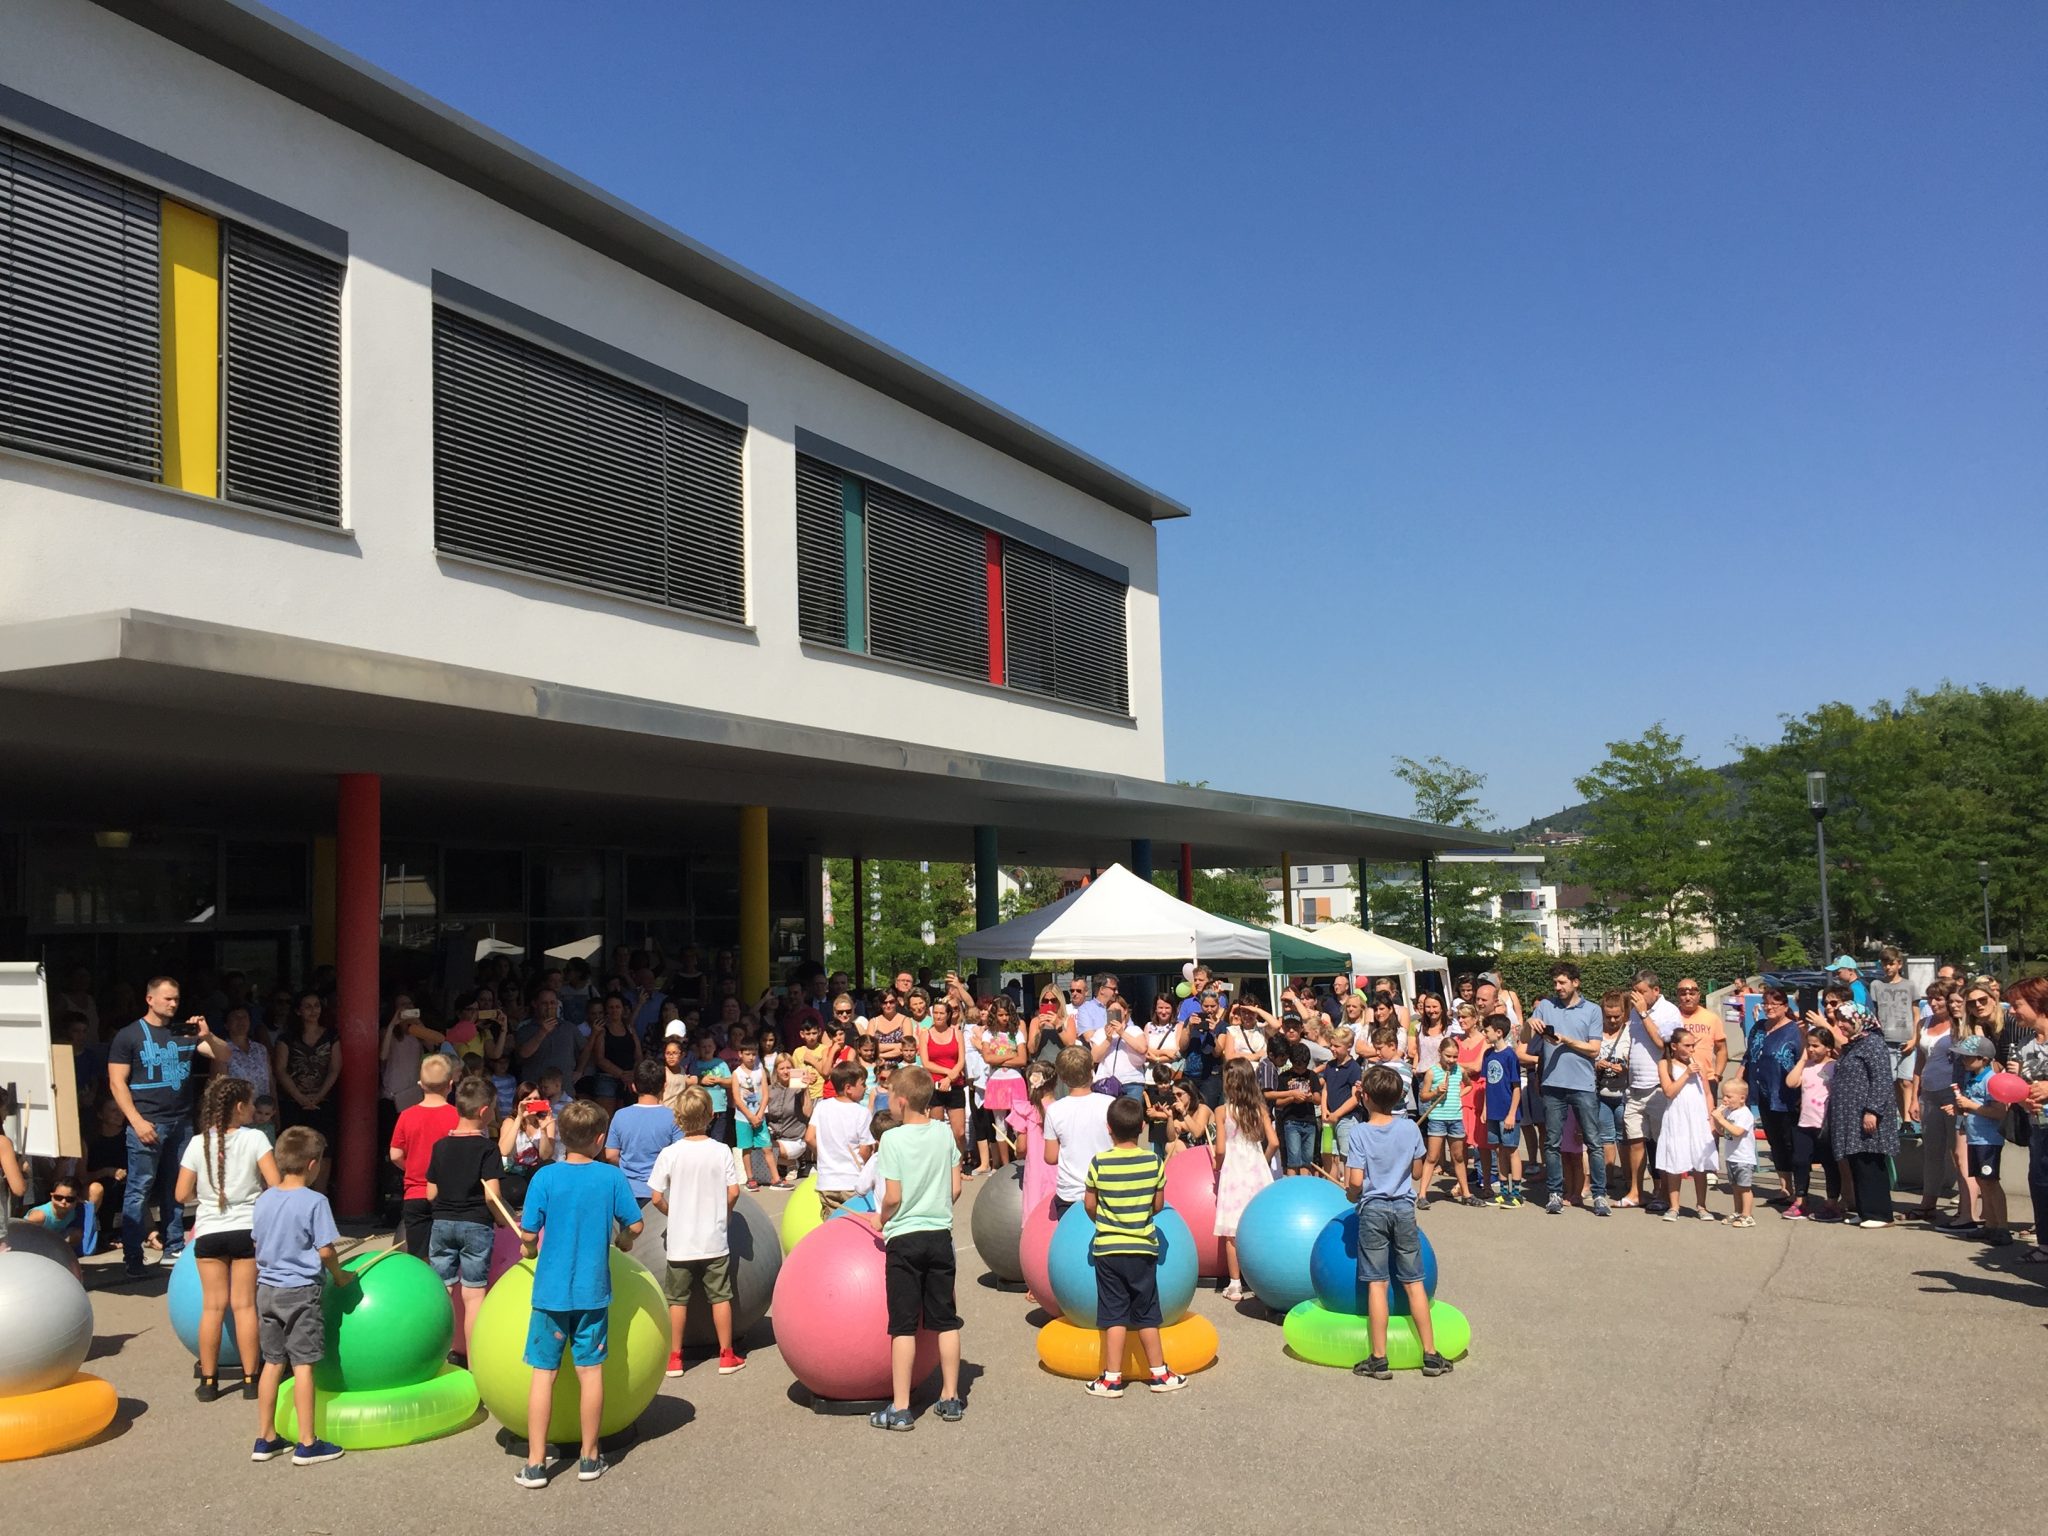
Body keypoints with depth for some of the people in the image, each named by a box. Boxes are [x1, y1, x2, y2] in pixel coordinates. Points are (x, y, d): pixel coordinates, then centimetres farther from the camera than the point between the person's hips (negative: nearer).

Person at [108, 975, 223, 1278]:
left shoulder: (185, 1032, 12)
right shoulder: (130, 1035, 0)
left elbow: (223, 1056, 10)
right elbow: (117, 1083, -4)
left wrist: (207, 1035, -10)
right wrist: (137, 1121, -13)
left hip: (181, 1121, 5)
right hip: (148, 1123, -5)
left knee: (175, 1188, 10)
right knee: (139, 1189, -5)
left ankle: (174, 1246, 19)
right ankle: (132, 1258, -2)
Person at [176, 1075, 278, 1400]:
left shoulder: (198, 1144, -2)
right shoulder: (254, 1139, -9)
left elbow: (182, 1194, 0)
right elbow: (276, 1184, -13)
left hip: (209, 1232, 2)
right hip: (246, 1229, -2)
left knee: (213, 1306, 8)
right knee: (245, 1305, 4)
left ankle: (208, 1381, 14)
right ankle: (250, 1379, 9)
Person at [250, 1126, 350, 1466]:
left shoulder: (263, 1199, 4)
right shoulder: (314, 1201, -15)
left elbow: (256, 1243, 12)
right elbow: (325, 1249, -15)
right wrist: (339, 1275, 3)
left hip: (267, 1289, 6)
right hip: (301, 1290, -6)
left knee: (273, 1363, 15)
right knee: (302, 1365, -1)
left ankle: (265, 1439, 22)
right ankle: (307, 1444, 5)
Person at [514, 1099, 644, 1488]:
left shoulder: (545, 1177, -10)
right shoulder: (612, 1177, -6)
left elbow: (528, 1234, -10)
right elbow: (635, 1225, 0)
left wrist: (530, 1248, 13)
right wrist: (624, 1240, 22)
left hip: (551, 1291, -1)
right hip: (593, 1291, 1)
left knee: (543, 1373, 7)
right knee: (590, 1371, 10)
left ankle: (535, 1463, 10)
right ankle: (590, 1458, 19)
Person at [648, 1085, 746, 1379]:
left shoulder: (669, 1154, -11)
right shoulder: (722, 1151, -8)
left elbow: (657, 1198, -9)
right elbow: (733, 1193, -7)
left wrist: (673, 1212, 10)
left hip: (680, 1243, -1)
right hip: (715, 1241, 1)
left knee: (677, 1299, 11)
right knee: (720, 1297, 11)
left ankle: (674, 1357, 18)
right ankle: (726, 1354, 17)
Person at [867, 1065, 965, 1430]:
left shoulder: (892, 1139, -13)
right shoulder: (944, 1133, 0)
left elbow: (893, 1197, -14)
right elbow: (955, 1188, 4)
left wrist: (882, 1221, 4)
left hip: (904, 1239, -4)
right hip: (940, 1236, 4)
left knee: (903, 1326, 1)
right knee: (945, 1321, 13)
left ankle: (900, 1409, 4)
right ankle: (950, 1399, 21)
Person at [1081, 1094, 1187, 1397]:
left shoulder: (1098, 1163, -10)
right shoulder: (1154, 1162, -6)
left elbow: (1090, 1205, -1)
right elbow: (1158, 1205, 3)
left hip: (1107, 1248, -1)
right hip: (1143, 1247, 1)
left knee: (1114, 1315, 6)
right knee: (1147, 1314, 13)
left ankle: (1112, 1378, 7)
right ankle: (1159, 1373, 21)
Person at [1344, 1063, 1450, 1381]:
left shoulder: (1359, 1133, -12)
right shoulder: (1410, 1128, -2)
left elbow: (1355, 1181, -16)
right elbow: (1417, 1171, 7)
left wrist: (1351, 1193, 5)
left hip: (1373, 1209, -3)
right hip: (1404, 1208, 3)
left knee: (1377, 1283, 0)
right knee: (1414, 1282, 10)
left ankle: (1379, 1359, 2)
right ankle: (1430, 1354, 14)